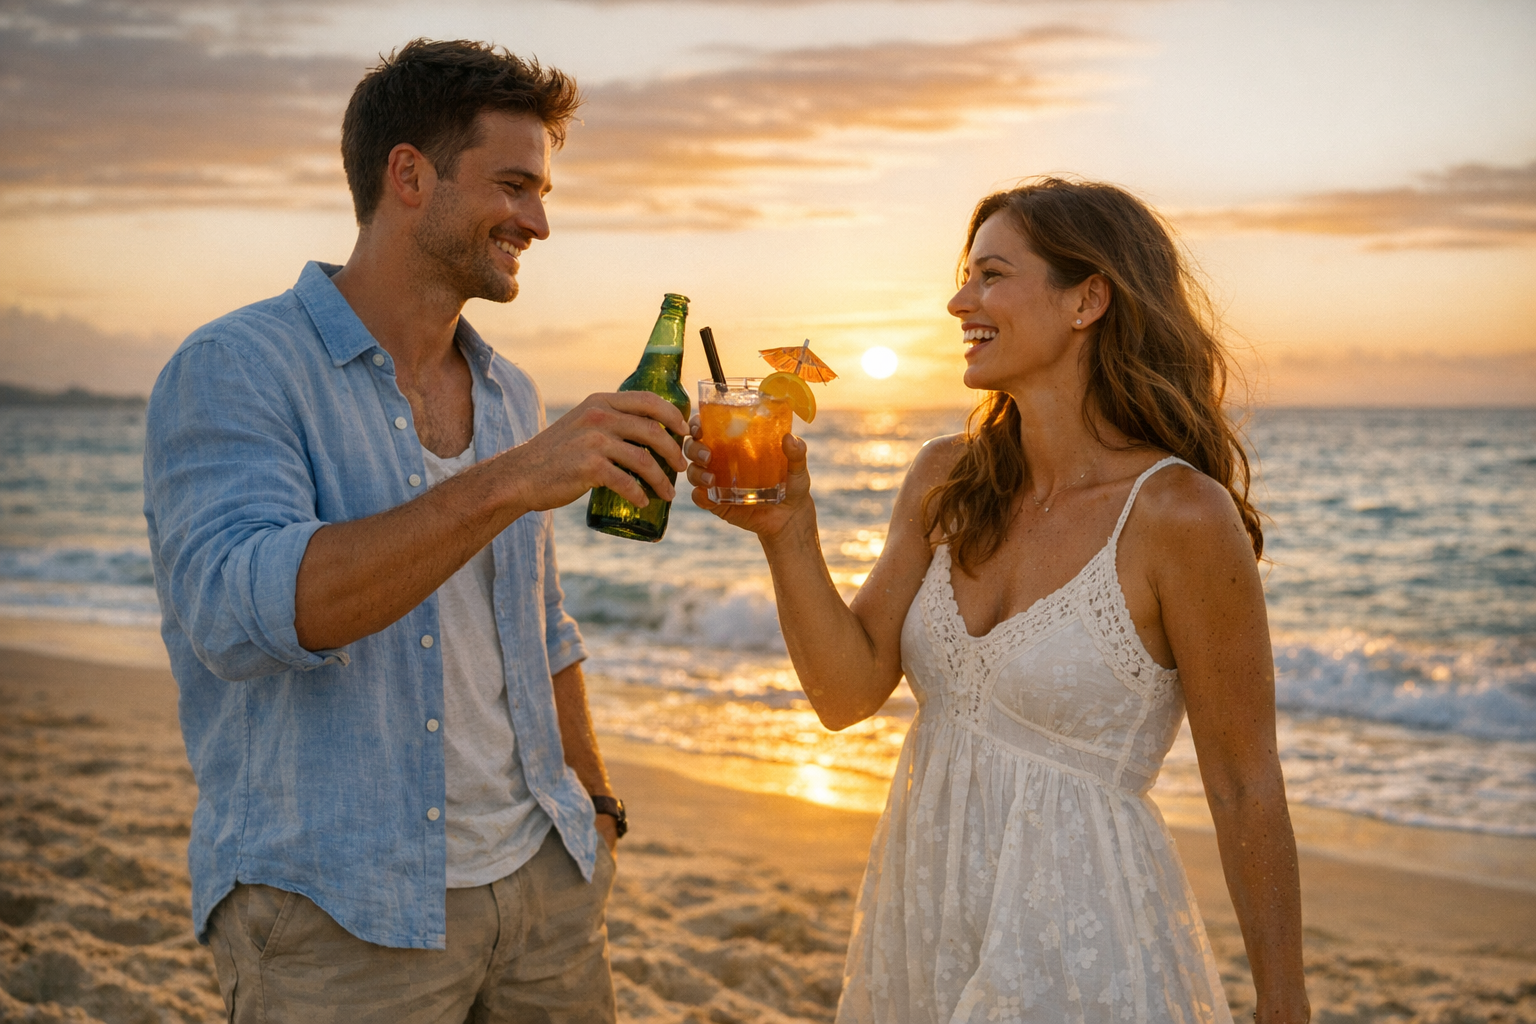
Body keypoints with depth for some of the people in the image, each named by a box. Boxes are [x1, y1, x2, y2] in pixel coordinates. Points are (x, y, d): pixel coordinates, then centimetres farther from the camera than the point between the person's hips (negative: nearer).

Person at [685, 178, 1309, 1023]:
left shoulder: (1179, 516, -17)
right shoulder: (946, 479, 0)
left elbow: (1246, 791, -12)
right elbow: (849, 693, -3)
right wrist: (786, 532, -17)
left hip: (1081, 947, -6)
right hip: (916, 914, 6)